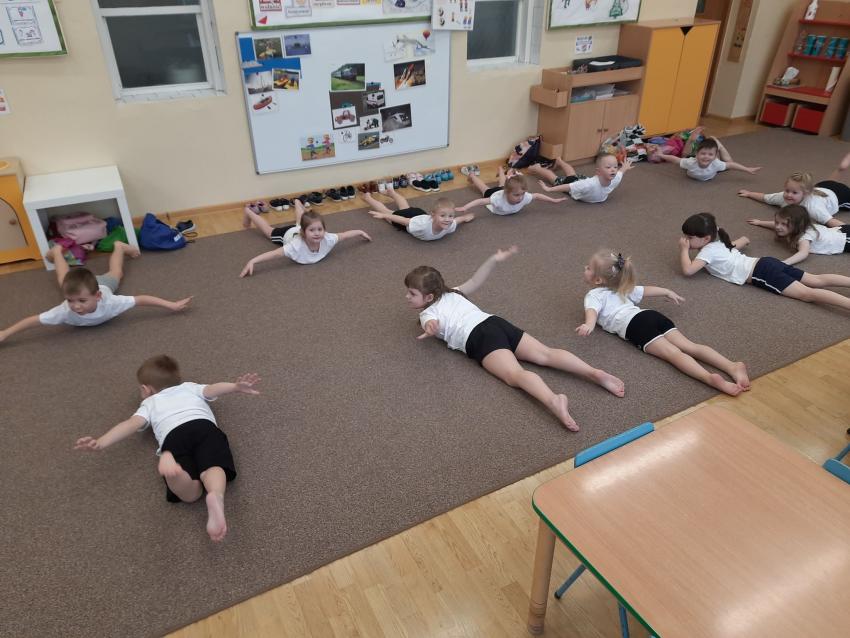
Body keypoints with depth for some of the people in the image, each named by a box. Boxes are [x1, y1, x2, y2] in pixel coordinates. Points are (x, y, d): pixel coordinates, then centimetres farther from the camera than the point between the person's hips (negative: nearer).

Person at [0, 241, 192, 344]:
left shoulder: (109, 303, -49)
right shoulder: (65, 311, -46)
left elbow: (142, 299, -48)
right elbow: (33, 320, -38)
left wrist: (171, 305, -51)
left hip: (103, 285, 0)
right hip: (75, 285, 0)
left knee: (114, 275, 33)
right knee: (64, 280, 35)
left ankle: (119, 246, 58)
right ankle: (57, 251, 62)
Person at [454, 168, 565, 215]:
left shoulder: (524, 197, -41)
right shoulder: (499, 199, -52)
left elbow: (537, 195, -25)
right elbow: (482, 201, -55)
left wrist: (553, 200, -21)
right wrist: (465, 207, -67)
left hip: (504, 189, 4)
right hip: (493, 193, -4)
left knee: (503, 185, 39)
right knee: (484, 187, 30)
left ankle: (501, 170, 72)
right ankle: (472, 175, 60)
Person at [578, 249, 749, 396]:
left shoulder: (593, 295, 10)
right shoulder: (622, 288, 32)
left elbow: (592, 310, -12)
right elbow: (646, 290, 40)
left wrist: (589, 324, -31)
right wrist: (667, 292, 54)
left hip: (635, 325, -7)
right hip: (653, 315, 7)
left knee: (673, 353, -23)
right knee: (690, 346, -6)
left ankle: (710, 378, -43)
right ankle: (733, 366, -24)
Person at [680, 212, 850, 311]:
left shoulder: (708, 250, -1)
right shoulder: (721, 243, 25)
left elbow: (688, 270, -12)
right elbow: (745, 239, 42)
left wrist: (684, 250, 1)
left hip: (761, 273, -9)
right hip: (766, 263, 9)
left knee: (808, 294, -20)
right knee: (817, 280, 3)